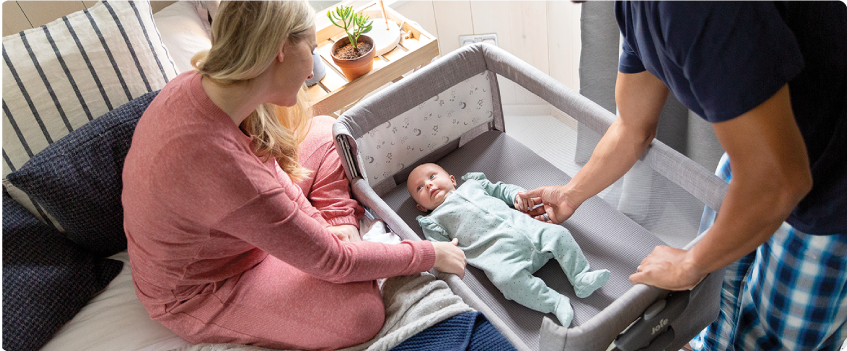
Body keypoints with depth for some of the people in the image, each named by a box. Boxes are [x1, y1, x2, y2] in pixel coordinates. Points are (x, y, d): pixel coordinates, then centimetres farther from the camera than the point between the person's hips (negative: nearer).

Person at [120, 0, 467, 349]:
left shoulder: (197, 84, -17)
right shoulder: (221, 167, -42)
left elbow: (266, 164, 3)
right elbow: (327, 260, -28)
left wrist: (326, 224, -1)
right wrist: (429, 254, -16)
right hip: (199, 295, -8)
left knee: (326, 135, 5)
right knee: (361, 313, -21)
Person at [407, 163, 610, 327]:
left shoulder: (472, 184, 30)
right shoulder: (434, 221, 17)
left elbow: (500, 189, 34)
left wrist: (517, 194, 15)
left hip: (521, 224, 5)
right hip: (498, 250, -5)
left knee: (559, 234, -11)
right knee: (507, 278, -34)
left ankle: (581, 278, -6)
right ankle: (554, 302, -25)